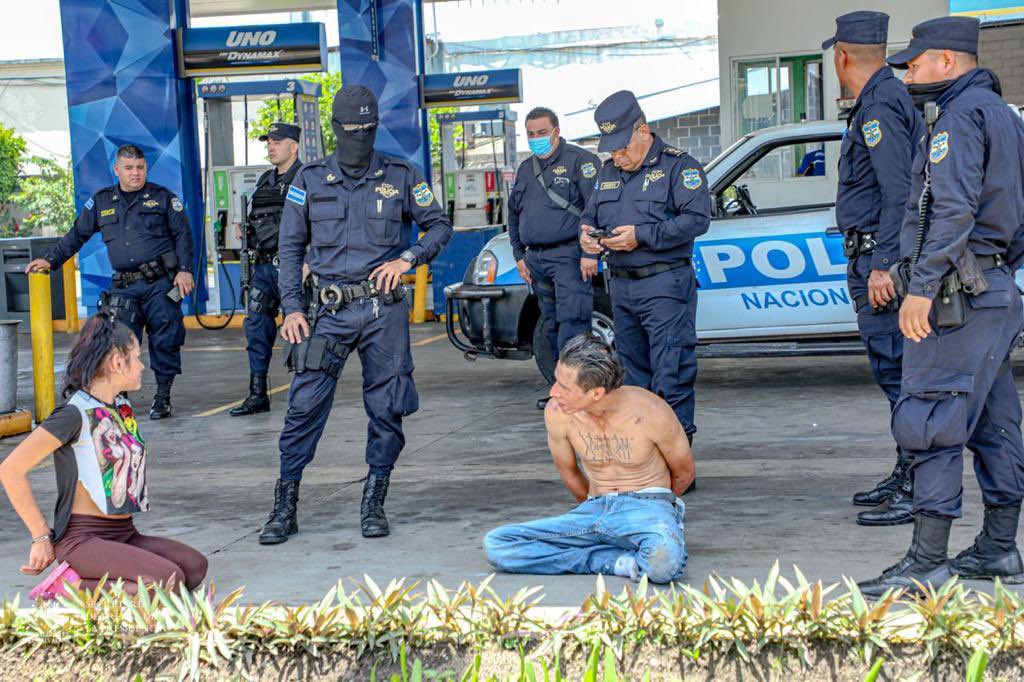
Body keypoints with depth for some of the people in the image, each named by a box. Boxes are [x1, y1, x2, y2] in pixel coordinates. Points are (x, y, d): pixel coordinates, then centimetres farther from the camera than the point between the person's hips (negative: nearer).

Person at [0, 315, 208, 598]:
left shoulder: (122, 407, 13)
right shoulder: (76, 414, -12)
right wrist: (42, 538, -11)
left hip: (125, 533, 8)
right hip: (83, 539, -8)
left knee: (195, 566, -14)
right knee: (169, 582, -25)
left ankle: (86, 580, -7)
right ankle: (71, 588, -10)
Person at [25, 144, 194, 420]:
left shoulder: (163, 197, 6)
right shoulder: (101, 201, 13)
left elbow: (183, 235, 5)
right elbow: (77, 235, 21)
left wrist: (185, 270, -6)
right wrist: (51, 260, 16)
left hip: (161, 283, -2)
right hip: (124, 287, 2)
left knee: (165, 340, -1)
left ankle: (163, 397, 12)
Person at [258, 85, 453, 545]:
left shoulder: (401, 177, 6)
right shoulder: (310, 180, 7)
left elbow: (439, 226, 13)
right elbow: (291, 247, 8)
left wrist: (409, 257, -6)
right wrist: (292, 308, -1)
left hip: (383, 309, 0)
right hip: (328, 310, 0)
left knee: (387, 408, 2)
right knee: (304, 406, -6)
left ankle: (373, 504, 16)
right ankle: (285, 508, 2)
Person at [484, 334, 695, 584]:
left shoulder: (651, 413, -15)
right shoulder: (557, 413, -8)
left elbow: (684, 474, 6)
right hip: (595, 510, 5)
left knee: (663, 563, -44)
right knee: (496, 545, -18)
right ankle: (620, 561, -19)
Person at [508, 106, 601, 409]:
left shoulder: (580, 160, -3)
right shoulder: (525, 169, 19)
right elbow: (513, 214, 27)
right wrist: (519, 256, 19)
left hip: (569, 256, -7)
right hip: (536, 259, 8)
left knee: (572, 322, -15)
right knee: (553, 325, 10)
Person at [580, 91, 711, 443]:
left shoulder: (679, 166, -5)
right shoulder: (609, 172, 18)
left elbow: (697, 218, -15)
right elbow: (590, 213, 25)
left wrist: (641, 236, -17)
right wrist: (586, 232, -1)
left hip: (665, 285, -7)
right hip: (621, 286, 7)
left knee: (670, 371, -9)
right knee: (634, 368, 12)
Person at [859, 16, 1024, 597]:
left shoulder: (960, 114, -11)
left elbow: (954, 209, -21)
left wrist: (922, 287, -23)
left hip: (957, 294, -11)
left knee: (931, 423, -10)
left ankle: (927, 562, -10)